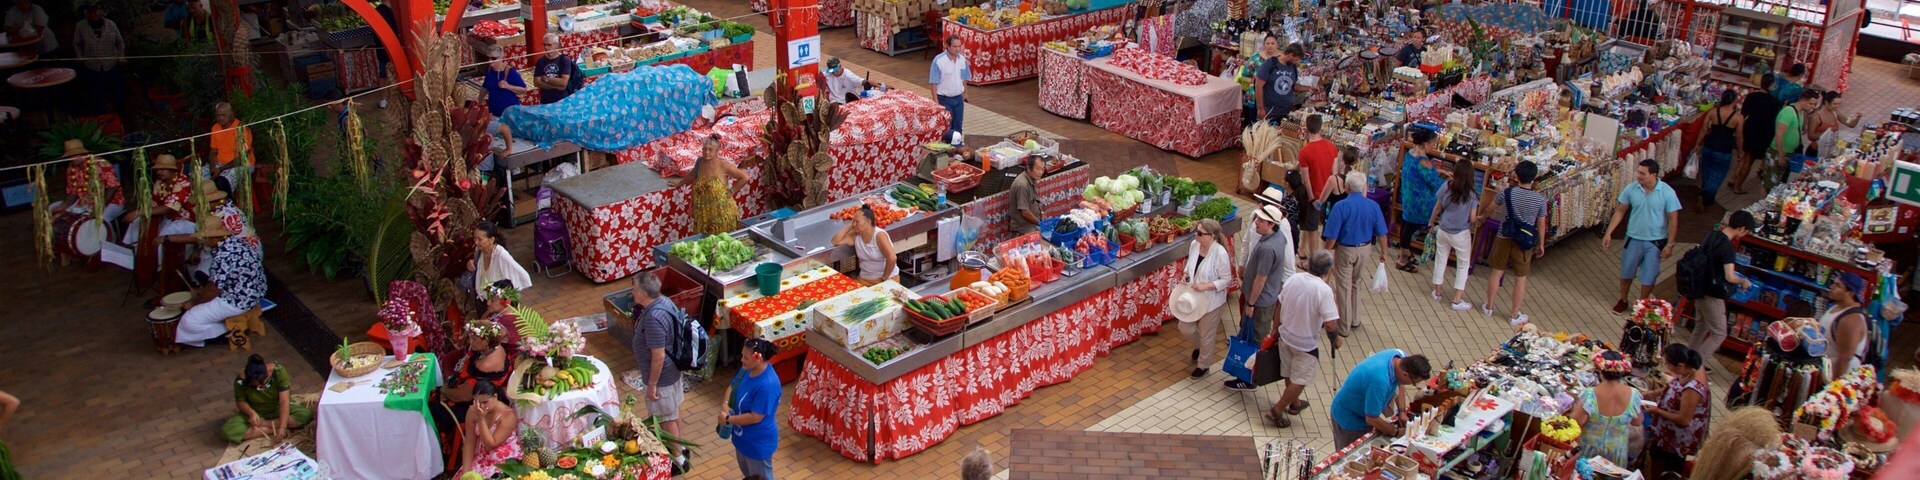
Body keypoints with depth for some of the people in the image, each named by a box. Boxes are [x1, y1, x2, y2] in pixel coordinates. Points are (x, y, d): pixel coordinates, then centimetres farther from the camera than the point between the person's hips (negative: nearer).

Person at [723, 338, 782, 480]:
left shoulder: (767, 385, -34)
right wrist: (726, 406, -12)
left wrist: (728, 419, -21)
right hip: (742, 436, 9)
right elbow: (732, 387, 8)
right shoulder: (747, 370, -7)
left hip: (758, 442, -9)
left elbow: (755, 417, -31)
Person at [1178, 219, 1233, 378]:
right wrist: (1185, 274, -9)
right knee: (1185, 328, 18)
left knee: (1206, 335, 12)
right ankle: (1199, 346, 51)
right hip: (1193, 297, 6)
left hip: (1211, 300, -6)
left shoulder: (1220, 253, -27)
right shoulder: (1194, 245, -8)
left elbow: (1226, 280, -18)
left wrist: (1206, 286, -28)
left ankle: (1203, 365, 35)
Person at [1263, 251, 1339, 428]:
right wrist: (1335, 338, -6)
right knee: (1300, 380, 11)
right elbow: (1330, 325, -28)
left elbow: (1279, 306, 3)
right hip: (1306, 344, -6)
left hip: (1285, 336, 6)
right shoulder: (1324, 290, -26)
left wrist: (1276, 328, 17)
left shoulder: (1292, 279, -9)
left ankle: (1294, 403, 45)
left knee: (1290, 374, 25)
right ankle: (1276, 411, 12)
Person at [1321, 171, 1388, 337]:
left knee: (1344, 287, 10)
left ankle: (1344, 327, 18)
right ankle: (1355, 320, 35)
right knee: (1356, 284, 24)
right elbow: (1381, 233, -2)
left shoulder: (1341, 206, -21)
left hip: (1345, 250, -4)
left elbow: (1332, 235, -19)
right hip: (1365, 249, 4)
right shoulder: (1373, 206, -9)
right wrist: (1383, 251, 13)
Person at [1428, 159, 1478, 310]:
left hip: (1443, 231, 3)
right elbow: (1472, 219, -14)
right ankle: (1457, 300, 13)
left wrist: (1431, 222, 19)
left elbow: (1437, 208, 2)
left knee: (1440, 260, 19)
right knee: (1463, 265, 12)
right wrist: (1479, 219, 9)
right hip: (1461, 234, -3)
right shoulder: (1472, 195, -16)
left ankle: (1437, 292, 31)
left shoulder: (1447, 188, -9)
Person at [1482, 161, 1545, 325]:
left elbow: (1489, 209, 5)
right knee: (1521, 278, 12)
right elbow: (1541, 224, -2)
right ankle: (1515, 315, 21)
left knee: (1497, 273, 16)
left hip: (1504, 239, 0)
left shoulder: (1506, 193, -12)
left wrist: (1482, 216, 27)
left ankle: (1489, 307, 29)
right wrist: (1541, 244, 13)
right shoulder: (1540, 199, -11)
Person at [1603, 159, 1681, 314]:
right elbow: (1620, 211, 0)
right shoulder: (1631, 189, -11)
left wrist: (1669, 244, -11)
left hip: (1655, 242, -2)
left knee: (1648, 277, 8)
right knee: (1626, 273, 15)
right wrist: (1608, 233, -2)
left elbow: (1673, 219, -11)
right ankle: (1623, 300, 39)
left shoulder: (1667, 193, -18)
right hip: (1633, 239, 2)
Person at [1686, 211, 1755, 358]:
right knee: (1719, 334, 3)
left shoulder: (1711, 235, 1)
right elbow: (1730, 277, -29)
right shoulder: (1727, 247, -25)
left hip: (1700, 289, 9)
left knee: (1702, 326, 25)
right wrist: (1744, 281, -10)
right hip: (1712, 295, -9)